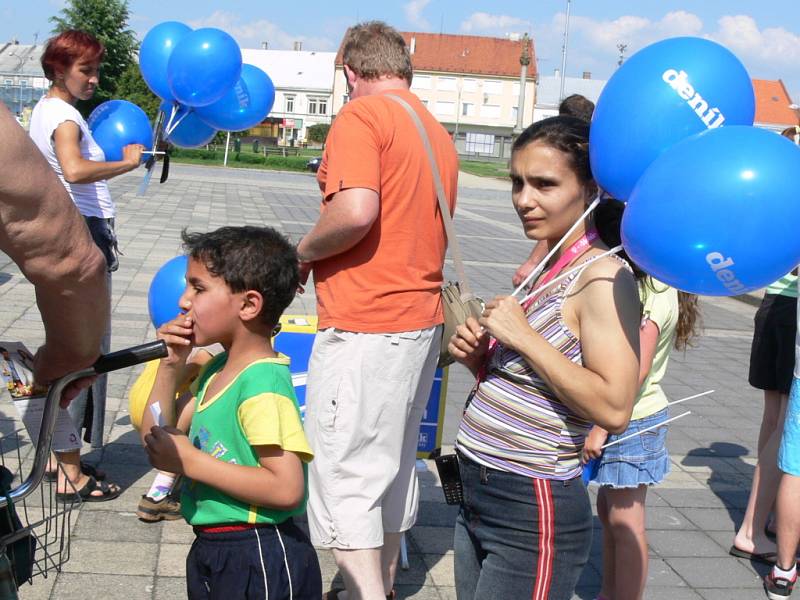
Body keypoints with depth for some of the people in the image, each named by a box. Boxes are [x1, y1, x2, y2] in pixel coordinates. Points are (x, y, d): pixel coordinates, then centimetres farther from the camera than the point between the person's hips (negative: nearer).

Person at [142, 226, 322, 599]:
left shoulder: (263, 384, -23)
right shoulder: (216, 369, 5)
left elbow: (287, 489, -30)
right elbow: (157, 438, 12)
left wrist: (191, 461, -25)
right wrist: (171, 366, 0)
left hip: (260, 562, -9)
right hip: (212, 549, 9)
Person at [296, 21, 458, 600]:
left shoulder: (362, 115, -10)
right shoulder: (439, 134, 14)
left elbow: (356, 211, -26)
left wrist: (303, 251, -8)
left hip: (364, 327, -9)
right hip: (423, 320, 9)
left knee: (347, 480, -2)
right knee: (395, 467, 19)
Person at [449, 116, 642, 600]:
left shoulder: (603, 277, -16)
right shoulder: (544, 268, 9)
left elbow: (613, 408, -26)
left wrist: (525, 336, -22)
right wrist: (477, 356, -2)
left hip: (533, 511, -8)